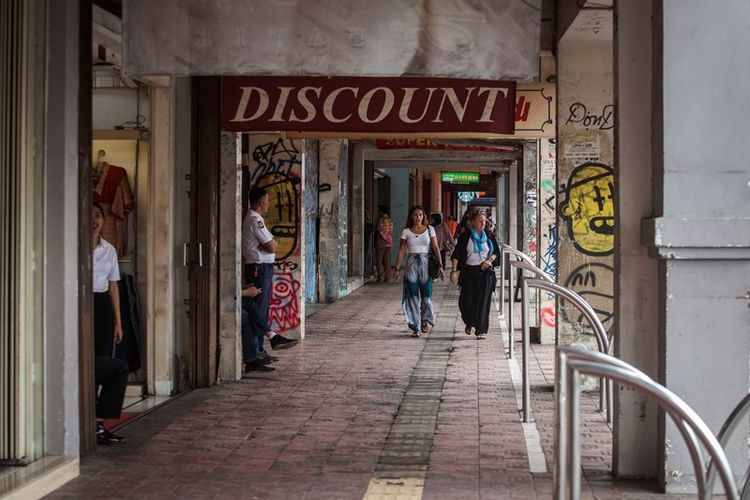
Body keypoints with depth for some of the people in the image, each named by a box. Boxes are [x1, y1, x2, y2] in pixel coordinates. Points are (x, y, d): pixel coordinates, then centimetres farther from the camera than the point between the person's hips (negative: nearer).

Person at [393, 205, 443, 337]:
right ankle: (415, 327, 5)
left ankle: (424, 321, 28)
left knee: (426, 294, 1)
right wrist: (397, 268, 0)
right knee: (413, 296, -2)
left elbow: (436, 248, 1)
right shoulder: (406, 231, 4)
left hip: (425, 263, 0)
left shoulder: (429, 229, 5)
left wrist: (440, 265, -8)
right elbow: (401, 250, 4)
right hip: (411, 264, 0)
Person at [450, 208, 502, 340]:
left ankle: (481, 330, 0)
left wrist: (490, 260, -6)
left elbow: (497, 252, 13)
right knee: (467, 301, 1)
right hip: (469, 272, -1)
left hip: (485, 272, 1)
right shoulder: (465, 236, -2)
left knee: (483, 301, -4)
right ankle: (469, 323, 30)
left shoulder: (488, 235, 6)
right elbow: (456, 255, -3)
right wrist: (454, 271, -11)